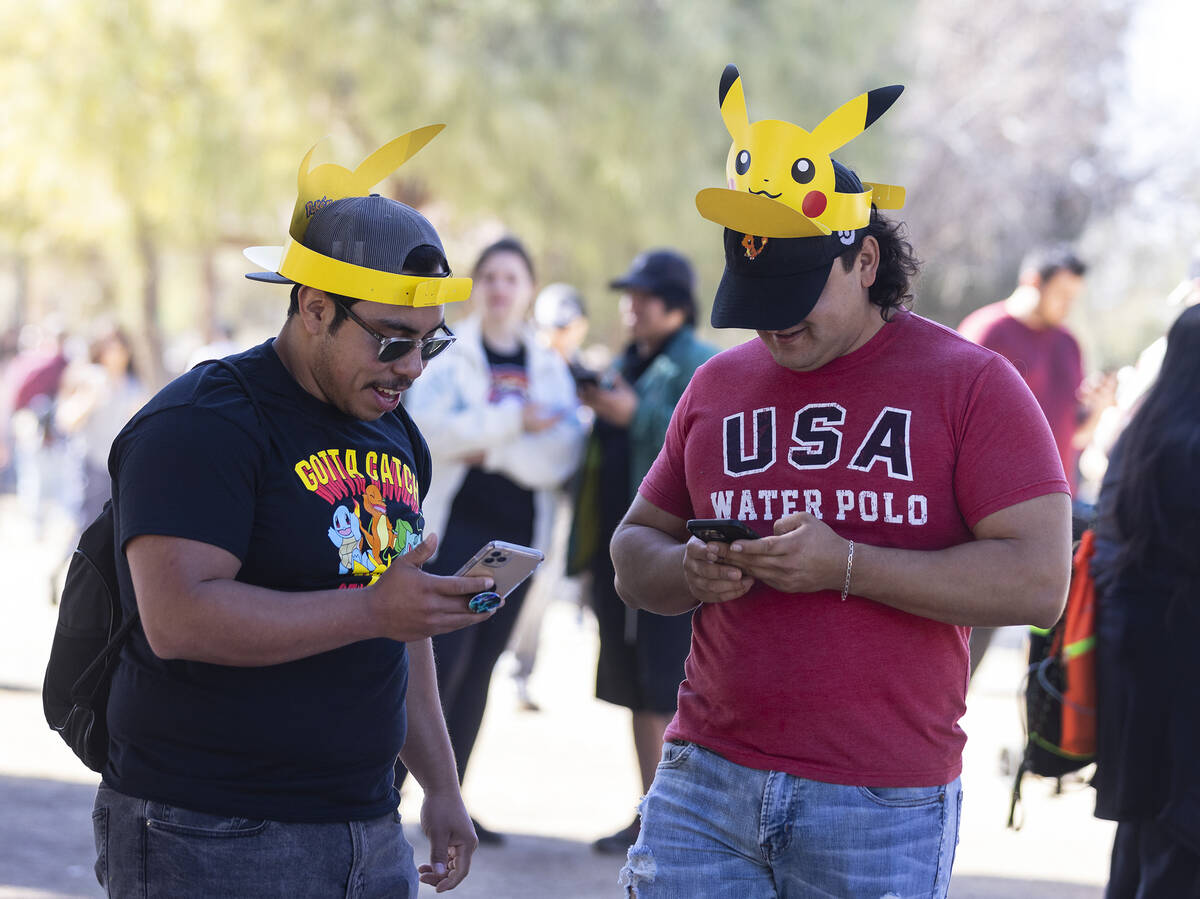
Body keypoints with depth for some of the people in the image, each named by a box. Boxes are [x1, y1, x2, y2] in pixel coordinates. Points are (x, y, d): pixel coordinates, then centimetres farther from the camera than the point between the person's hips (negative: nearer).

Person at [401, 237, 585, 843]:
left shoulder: (550, 368, 9)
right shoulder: (448, 355, 1)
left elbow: (560, 456, -5)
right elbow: (431, 426, -17)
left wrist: (484, 447, -14)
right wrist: (514, 421, -15)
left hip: (517, 535, 4)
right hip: (453, 526, -4)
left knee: (479, 667, 7)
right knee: (442, 657, -14)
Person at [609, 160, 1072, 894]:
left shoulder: (972, 383, -2)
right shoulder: (716, 386, 12)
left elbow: (1039, 582, -11)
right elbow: (634, 549, 19)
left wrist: (845, 567, -18)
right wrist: (689, 572, -5)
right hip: (706, 784, 3)